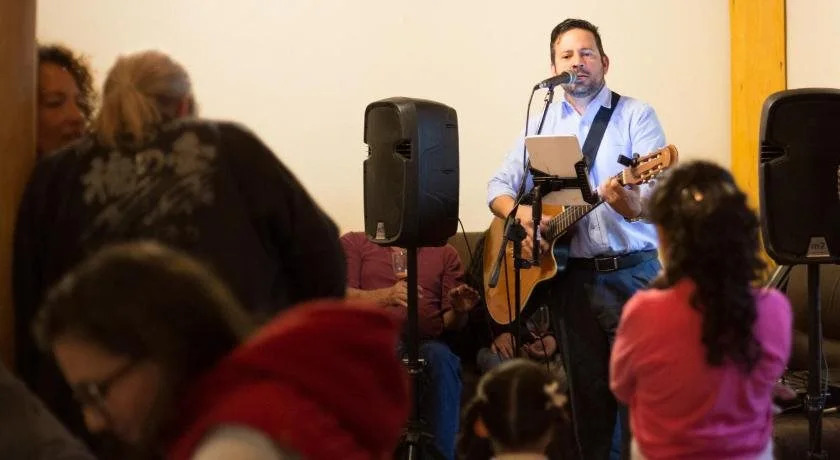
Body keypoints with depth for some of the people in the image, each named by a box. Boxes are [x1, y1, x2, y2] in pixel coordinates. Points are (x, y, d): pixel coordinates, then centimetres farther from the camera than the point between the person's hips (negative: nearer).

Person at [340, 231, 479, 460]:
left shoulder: (444, 252, 25)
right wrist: (387, 295, -16)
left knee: (442, 357, -34)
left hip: (425, 343, 2)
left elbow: (450, 323, 19)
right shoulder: (354, 243, 19)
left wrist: (459, 311, -6)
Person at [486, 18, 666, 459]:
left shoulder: (636, 115, -1)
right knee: (587, 391, 9)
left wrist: (629, 203, -36)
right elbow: (499, 186, 11)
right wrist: (519, 213, -11)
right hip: (567, 274, 4)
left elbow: (658, 194, -13)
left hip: (631, 272, -4)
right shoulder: (541, 122, 11)